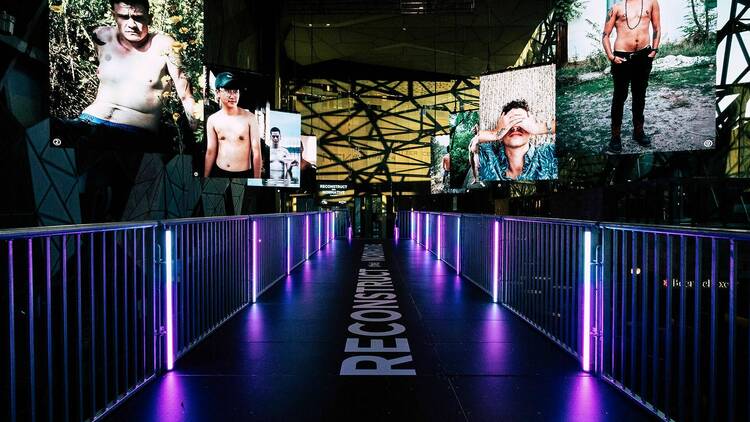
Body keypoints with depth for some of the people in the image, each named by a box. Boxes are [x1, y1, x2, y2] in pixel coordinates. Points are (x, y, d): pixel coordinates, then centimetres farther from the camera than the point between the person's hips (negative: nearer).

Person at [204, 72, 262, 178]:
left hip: (244, 174, -2)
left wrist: (257, 178, -9)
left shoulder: (249, 118, -8)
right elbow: (210, 152, 7)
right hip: (219, 173, 3)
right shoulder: (212, 120, 1)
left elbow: (256, 152, -8)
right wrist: (205, 177, 7)